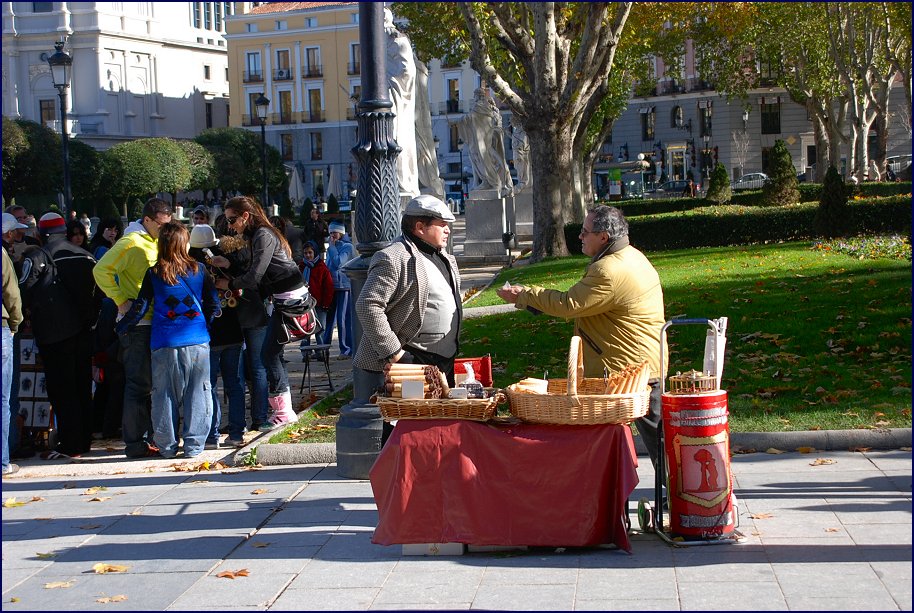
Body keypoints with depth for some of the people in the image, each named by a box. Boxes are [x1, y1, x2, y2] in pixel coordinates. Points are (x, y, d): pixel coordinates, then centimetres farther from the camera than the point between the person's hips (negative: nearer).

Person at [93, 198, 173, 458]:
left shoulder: (156, 243, 16)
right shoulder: (131, 243, -11)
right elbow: (101, 270, -18)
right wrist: (122, 300, -19)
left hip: (154, 320, 9)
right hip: (137, 323, -9)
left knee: (152, 382, 13)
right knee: (139, 384, -6)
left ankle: (151, 436, 22)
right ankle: (136, 442, -2)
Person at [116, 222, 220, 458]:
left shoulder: (153, 274, 1)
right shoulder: (199, 270, 3)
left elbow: (140, 306, 3)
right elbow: (213, 305, 7)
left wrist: (121, 327, 16)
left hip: (164, 344, 0)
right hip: (197, 342, 0)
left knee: (164, 395, 8)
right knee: (196, 394, 6)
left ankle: (167, 446, 12)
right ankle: (194, 445, 6)